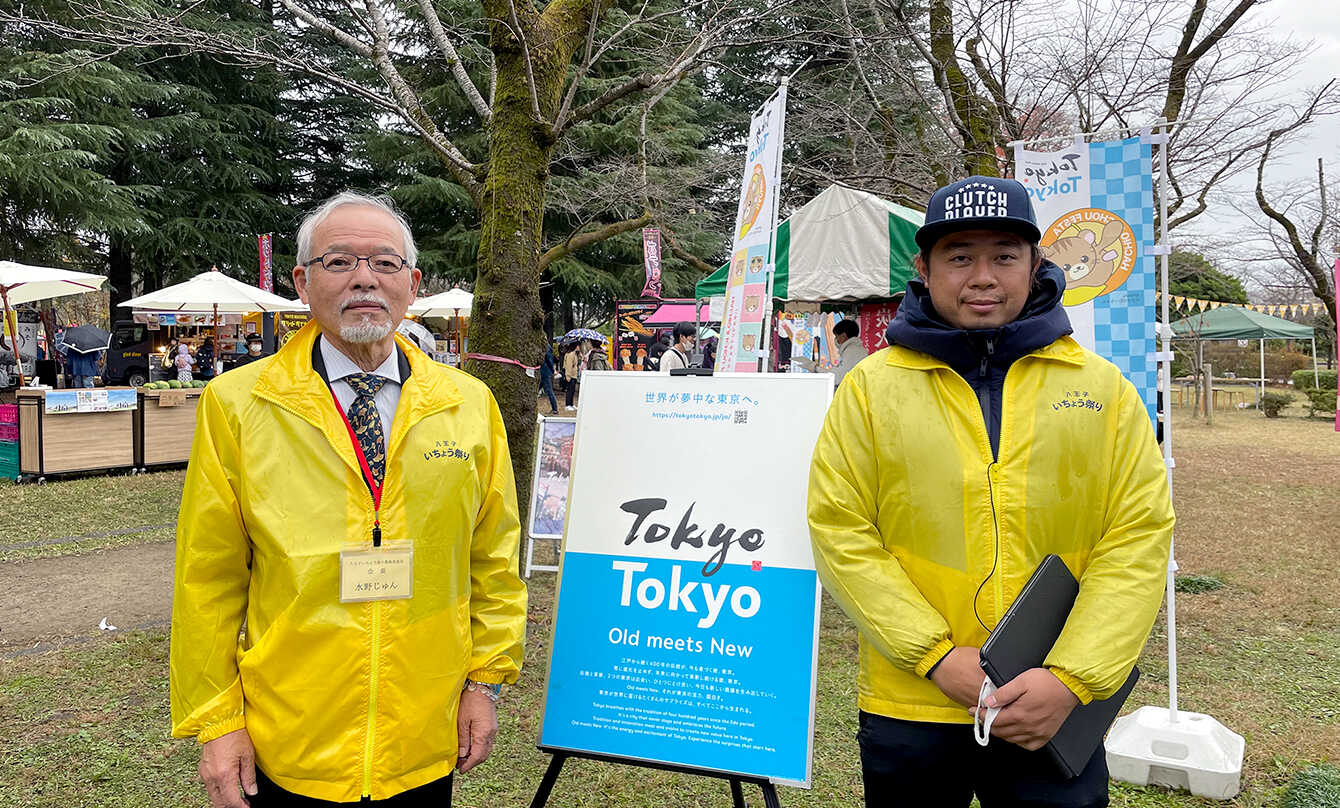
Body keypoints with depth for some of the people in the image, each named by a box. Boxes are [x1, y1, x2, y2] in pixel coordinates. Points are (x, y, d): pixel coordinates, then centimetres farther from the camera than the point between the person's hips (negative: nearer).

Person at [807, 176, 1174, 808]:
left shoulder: (1103, 388, 2)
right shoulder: (871, 386, -1)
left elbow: (1139, 537, -2)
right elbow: (840, 531, -6)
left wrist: (1071, 677, -11)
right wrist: (937, 656, -13)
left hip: (1057, 712, 1)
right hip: (908, 710, 0)